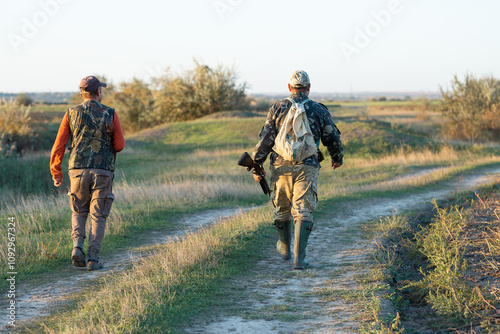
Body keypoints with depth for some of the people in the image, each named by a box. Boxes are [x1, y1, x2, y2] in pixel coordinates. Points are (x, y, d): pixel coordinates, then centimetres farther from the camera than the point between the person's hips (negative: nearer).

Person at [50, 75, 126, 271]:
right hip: (102, 171, -2)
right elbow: (120, 145, -1)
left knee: (79, 212, 19)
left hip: (78, 170, 2)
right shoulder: (110, 114, -2)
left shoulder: (71, 114, 2)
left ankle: (77, 247, -3)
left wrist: (56, 172, 10)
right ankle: (93, 259, -3)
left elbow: (59, 145, 1)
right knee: (98, 216, 5)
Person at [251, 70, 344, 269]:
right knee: (303, 212, -2)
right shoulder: (319, 110, 3)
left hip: (281, 166, 1)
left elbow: (265, 139, -2)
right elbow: (333, 139, 11)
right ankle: (299, 258, -14)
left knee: (282, 208, 19)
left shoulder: (278, 108, 2)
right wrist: (337, 158, 30)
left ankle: (285, 248, 38)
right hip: (307, 168, -1)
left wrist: (257, 164, 2)